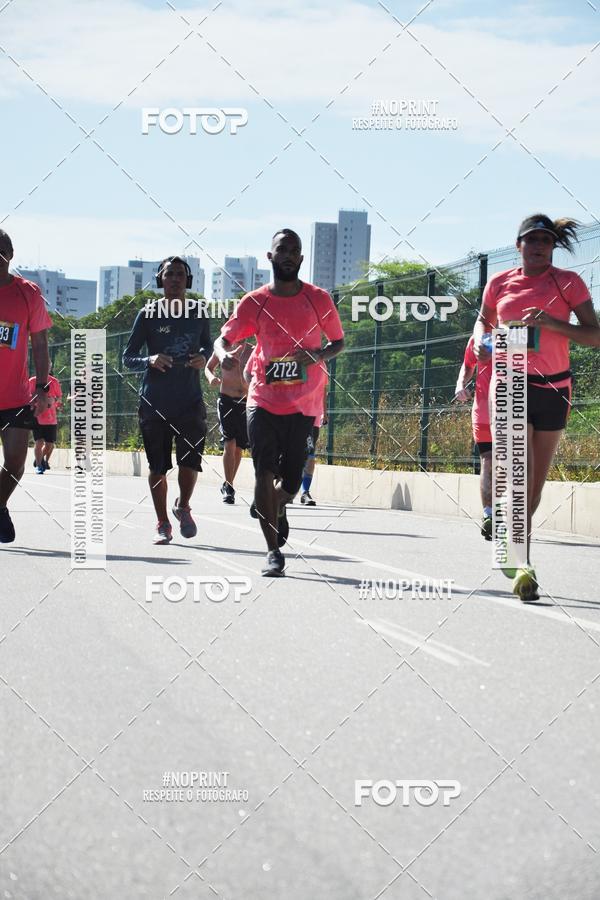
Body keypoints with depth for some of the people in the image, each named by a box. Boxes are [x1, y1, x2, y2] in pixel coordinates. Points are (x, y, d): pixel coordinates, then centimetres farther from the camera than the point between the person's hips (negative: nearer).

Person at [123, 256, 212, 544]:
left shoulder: (198, 312, 5)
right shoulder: (148, 314, -2)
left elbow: (207, 345, 22)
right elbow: (128, 358, 1)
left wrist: (203, 358, -2)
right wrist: (149, 361, -20)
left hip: (190, 401, 1)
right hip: (154, 401, -1)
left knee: (191, 459, -9)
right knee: (158, 466, 3)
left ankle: (183, 507, 21)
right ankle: (163, 525, 18)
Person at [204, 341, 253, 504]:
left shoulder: (252, 351, 2)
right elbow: (209, 367, 15)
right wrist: (211, 377, -7)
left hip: (246, 401, 2)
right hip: (226, 400, -2)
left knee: (239, 447, 8)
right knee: (229, 444, -15)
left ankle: (228, 484, 25)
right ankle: (228, 486, -10)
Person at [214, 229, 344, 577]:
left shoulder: (319, 299, 1)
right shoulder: (255, 302, 1)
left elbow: (339, 341, 11)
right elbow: (224, 339, 3)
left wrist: (317, 355, -11)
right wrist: (224, 354, -22)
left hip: (303, 405, 0)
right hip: (264, 401, 0)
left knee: (290, 482, 4)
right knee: (265, 473, -12)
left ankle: (277, 509, 41)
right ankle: (274, 551, -6)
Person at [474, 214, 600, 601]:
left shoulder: (568, 283, -1)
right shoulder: (499, 284, 4)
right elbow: (483, 320, 22)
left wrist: (553, 323, -20)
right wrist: (481, 340, -1)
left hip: (553, 388, 1)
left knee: (536, 481, 10)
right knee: (520, 474, -16)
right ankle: (523, 565, -21)